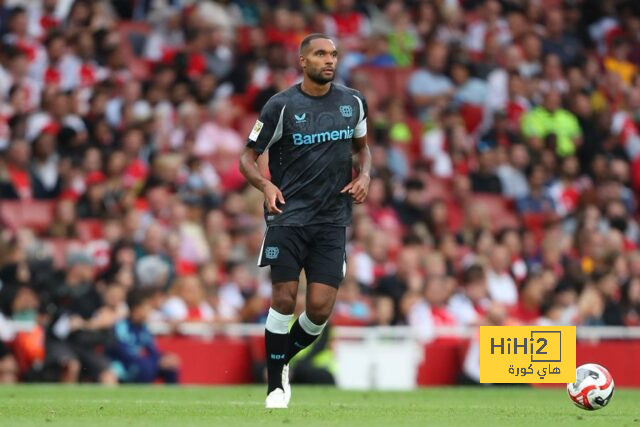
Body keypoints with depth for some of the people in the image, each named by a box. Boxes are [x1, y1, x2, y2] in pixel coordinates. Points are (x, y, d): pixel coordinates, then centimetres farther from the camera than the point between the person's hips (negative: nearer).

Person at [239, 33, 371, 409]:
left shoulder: (353, 102, 7)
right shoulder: (282, 106, -4)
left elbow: (362, 146, 24)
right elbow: (248, 157, 2)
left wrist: (364, 176, 3)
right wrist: (266, 185, -18)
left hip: (332, 219, 3)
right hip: (289, 215, -3)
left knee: (320, 308, -5)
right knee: (285, 299, -8)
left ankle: (285, 359, 23)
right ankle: (276, 384, 6)